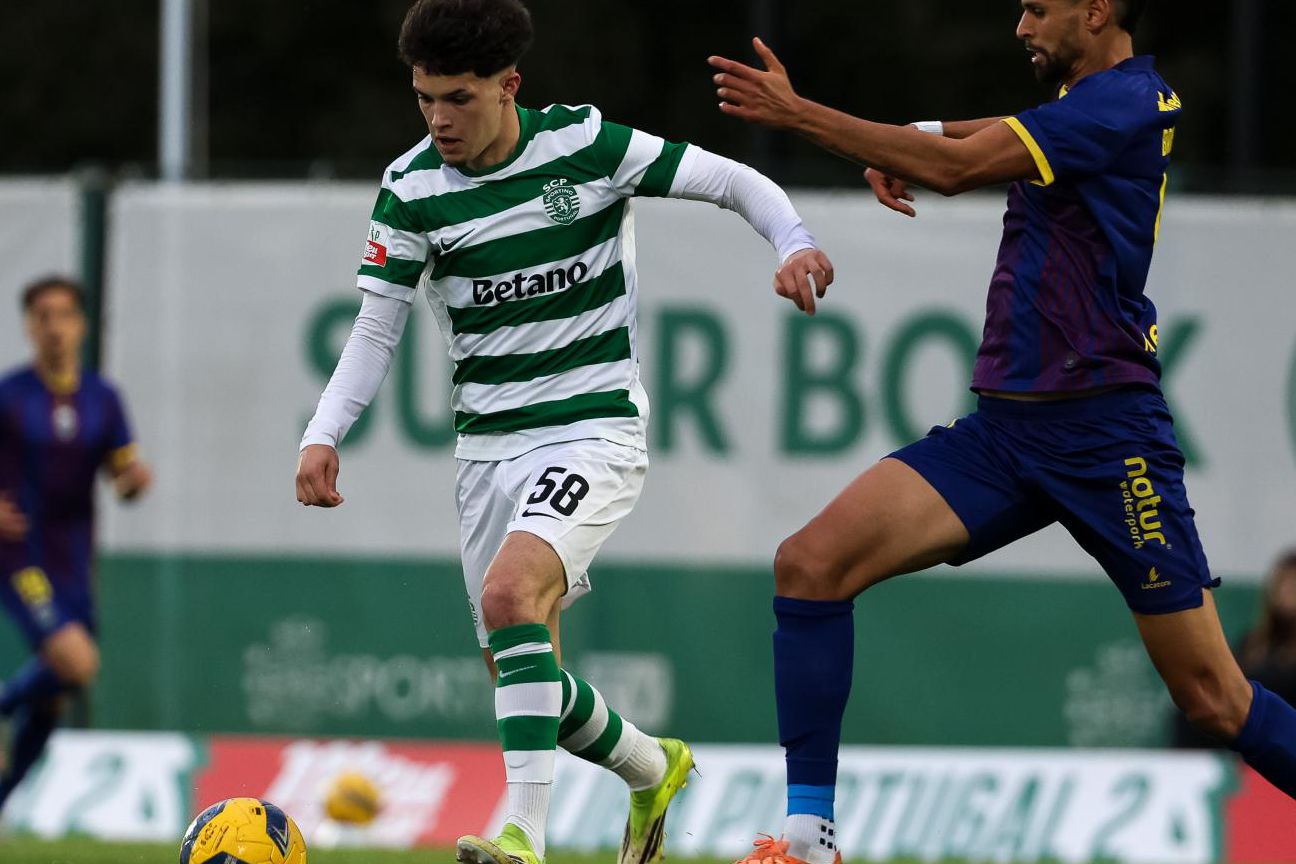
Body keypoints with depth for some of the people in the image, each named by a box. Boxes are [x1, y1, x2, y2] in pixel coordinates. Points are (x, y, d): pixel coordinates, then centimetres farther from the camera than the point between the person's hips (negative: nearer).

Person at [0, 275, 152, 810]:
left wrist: (136, 478, -14)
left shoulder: (102, 400, 6)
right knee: (77, 663, -25)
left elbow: (123, 475, 9)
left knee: (52, 701, 9)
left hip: (73, 563, 5)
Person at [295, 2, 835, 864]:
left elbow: (733, 182, -2)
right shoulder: (412, 188, -2)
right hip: (489, 444, 5)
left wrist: (794, 244, -21)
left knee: (511, 594, -29)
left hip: (594, 430, -5)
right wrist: (323, 435, -12)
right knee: (517, 672, 8)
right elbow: (376, 329, 2)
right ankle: (653, 770, 37)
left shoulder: (586, 145, -10)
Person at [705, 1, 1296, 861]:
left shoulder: (1124, 103, -13)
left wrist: (796, 112, -18)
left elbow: (956, 166, -21)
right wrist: (892, 152, 4)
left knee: (1214, 696, -4)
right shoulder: (1080, 102, 15)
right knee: (812, 562, -10)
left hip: (1104, 435, -8)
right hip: (1004, 427, 8)